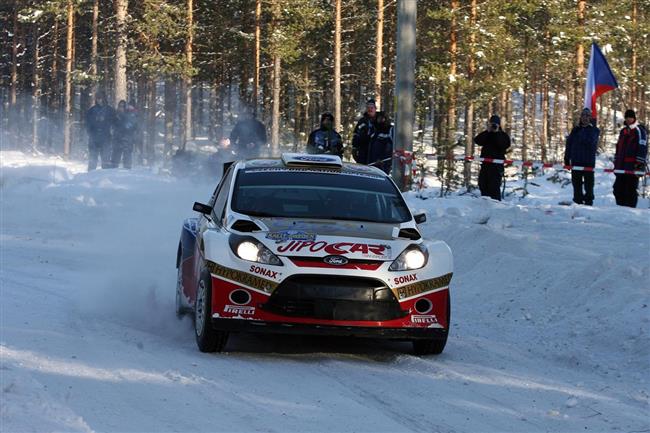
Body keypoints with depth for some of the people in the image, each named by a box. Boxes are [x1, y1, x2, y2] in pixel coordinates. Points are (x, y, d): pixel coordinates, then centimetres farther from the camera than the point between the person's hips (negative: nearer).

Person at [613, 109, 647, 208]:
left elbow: (642, 148, -10)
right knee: (618, 188, 7)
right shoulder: (623, 131, 20)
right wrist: (616, 163, 20)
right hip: (621, 167, 7)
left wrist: (640, 164, -16)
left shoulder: (640, 130, -3)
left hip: (633, 166, -7)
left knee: (630, 189, -6)